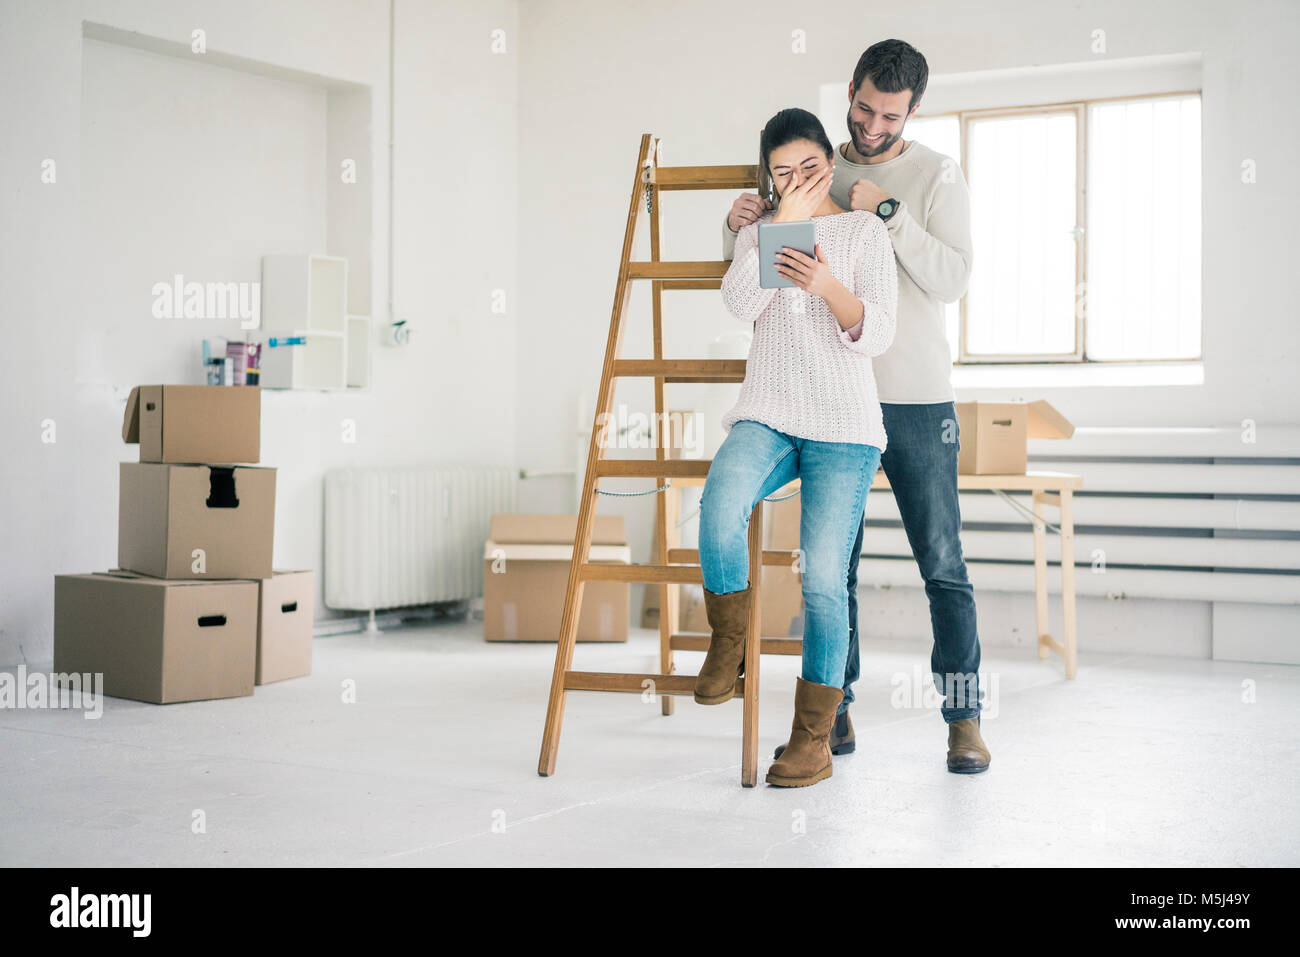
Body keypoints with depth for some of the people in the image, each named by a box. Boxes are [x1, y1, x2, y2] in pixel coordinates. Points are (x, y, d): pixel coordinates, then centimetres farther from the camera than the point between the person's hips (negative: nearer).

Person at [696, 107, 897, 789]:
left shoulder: (864, 231, 9)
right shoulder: (758, 233, 16)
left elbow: (877, 336, -3)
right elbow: (741, 304, -4)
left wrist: (827, 286, -21)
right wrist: (783, 221, -5)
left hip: (844, 426, -1)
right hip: (767, 416, 2)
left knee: (824, 574, -10)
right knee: (719, 506, -31)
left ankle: (814, 737, -1)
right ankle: (728, 643, -7)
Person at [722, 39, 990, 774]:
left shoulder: (938, 175, 2)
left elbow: (952, 280, -11)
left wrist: (889, 212, -18)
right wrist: (740, 227, -9)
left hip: (917, 398, -2)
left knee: (943, 561, -2)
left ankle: (964, 719, 5)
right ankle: (833, 715, 13)